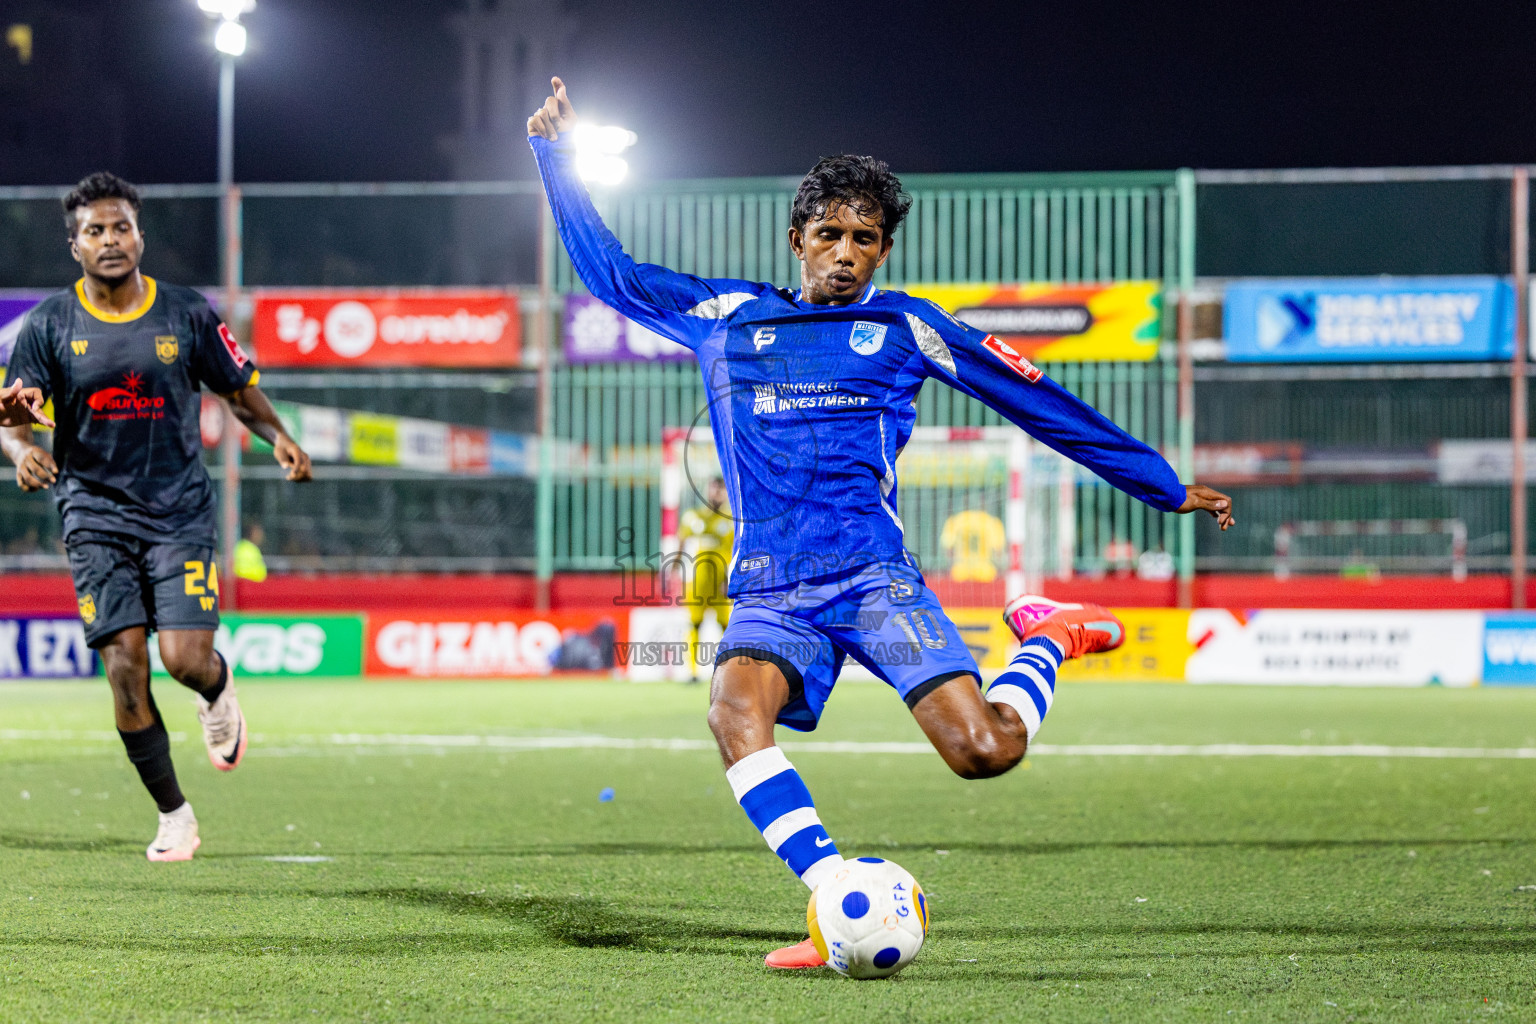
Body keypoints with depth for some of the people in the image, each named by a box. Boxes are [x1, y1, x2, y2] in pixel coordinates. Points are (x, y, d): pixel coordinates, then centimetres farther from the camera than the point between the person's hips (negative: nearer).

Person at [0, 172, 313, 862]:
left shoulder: (186, 314, 2)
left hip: (181, 512, 0)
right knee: (125, 667, -9)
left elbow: (240, 390, 12)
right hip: (96, 514, 0)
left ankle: (218, 693, 25)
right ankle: (173, 816, 5)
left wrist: (279, 438, -8)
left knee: (186, 658, -15)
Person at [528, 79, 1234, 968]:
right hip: (769, 592, 1)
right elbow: (610, 273, 28)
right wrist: (559, 154, 25)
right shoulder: (726, 317, 17)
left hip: (873, 576, -1)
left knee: (985, 750, -20)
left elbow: (1040, 403, 17)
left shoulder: (905, 329, 13)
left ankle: (1050, 640, 13)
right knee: (737, 711, -33)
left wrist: (1168, 488, 20)